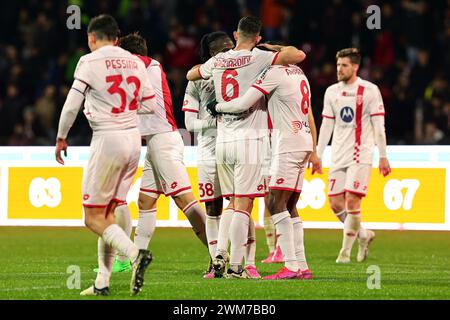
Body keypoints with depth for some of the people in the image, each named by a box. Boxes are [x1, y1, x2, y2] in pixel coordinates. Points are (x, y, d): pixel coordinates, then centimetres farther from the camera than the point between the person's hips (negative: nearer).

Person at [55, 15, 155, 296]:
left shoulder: (90, 62, -7)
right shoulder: (135, 62, 10)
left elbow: (72, 105, -7)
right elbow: (150, 104, 15)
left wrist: (61, 138, 7)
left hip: (107, 139, -7)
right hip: (134, 138, 7)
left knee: (94, 217, -1)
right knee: (108, 213, 13)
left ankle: (134, 253, -23)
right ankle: (102, 283, 10)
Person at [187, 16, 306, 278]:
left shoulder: (217, 61, 8)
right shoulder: (257, 58, -7)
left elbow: (191, 75, 28)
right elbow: (299, 55, -13)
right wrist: (276, 48, 5)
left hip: (223, 141, 5)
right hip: (249, 139, -5)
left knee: (233, 204, 16)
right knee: (243, 205, -3)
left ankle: (220, 254, 2)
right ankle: (235, 266, -6)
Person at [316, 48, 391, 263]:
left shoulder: (369, 90, -4)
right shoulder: (331, 92, 10)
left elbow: (378, 126, -4)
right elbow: (326, 126, 15)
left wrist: (383, 157, -7)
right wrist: (318, 155, 11)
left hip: (361, 155, -5)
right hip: (338, 156, 5)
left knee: (352, 201, -12)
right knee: (335, 203, 0)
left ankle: (345, 251, -2)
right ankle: (364, 235, 23)